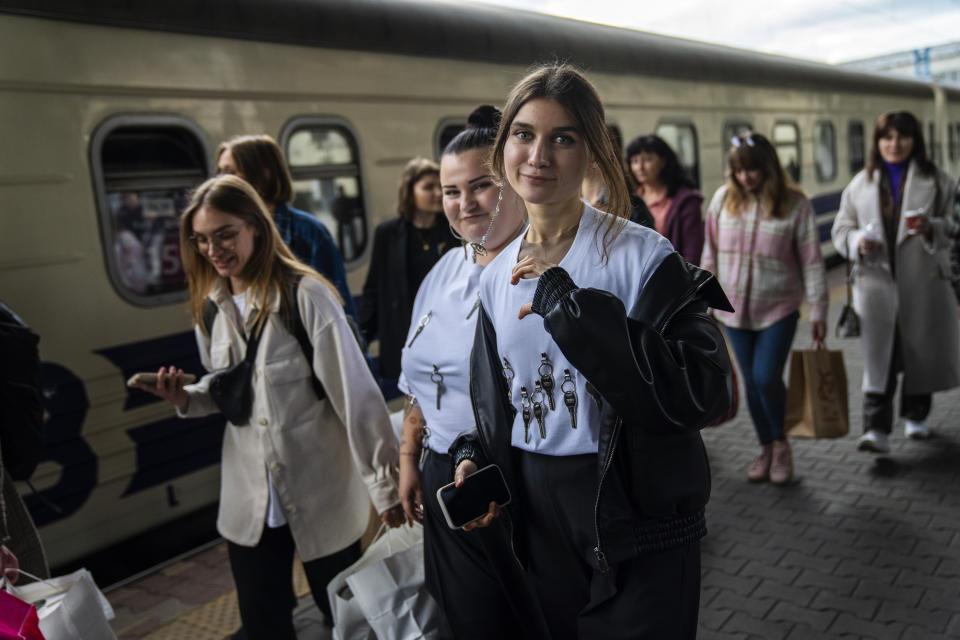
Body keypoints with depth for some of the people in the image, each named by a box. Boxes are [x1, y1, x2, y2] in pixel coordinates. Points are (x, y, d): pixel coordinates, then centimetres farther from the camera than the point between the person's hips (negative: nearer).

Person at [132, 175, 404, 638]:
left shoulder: (306, 296, -16)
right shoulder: (212, 307, 4)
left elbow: (355, 394, -16)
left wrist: (385, 485, -15)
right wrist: (186, 397, -5)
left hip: (320, 493, -5)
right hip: (250, 499, 5)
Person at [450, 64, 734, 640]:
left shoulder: (643, 257, -15)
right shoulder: (497, 278, 3)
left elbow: (704, 392, -27)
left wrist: (566, 303, -27)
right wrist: (474, 458, -4)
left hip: (637, 533, -5)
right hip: (534, 523, 5)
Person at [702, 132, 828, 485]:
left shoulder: (795, 203, -6)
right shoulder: (723, 199, 1)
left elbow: (811, 260, -4)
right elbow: (711, 252, 8)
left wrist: (818, 310, -6)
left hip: (779, 307, -3)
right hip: (735, 307, 3)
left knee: (767, 378, -11)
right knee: (751, 382, 9)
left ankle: (781, 442, 16)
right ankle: (766, 448, 27)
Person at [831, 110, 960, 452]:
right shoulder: (861, 183, 10)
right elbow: (841, 228, 12)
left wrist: (932, 229, -17)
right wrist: (858, 241, -11)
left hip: (922, 280, 1)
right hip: (876, 280, 0)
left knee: (920, 351, 10)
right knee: (878, 357, -10)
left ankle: (916, 416, 32)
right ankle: (876, 430, -14)